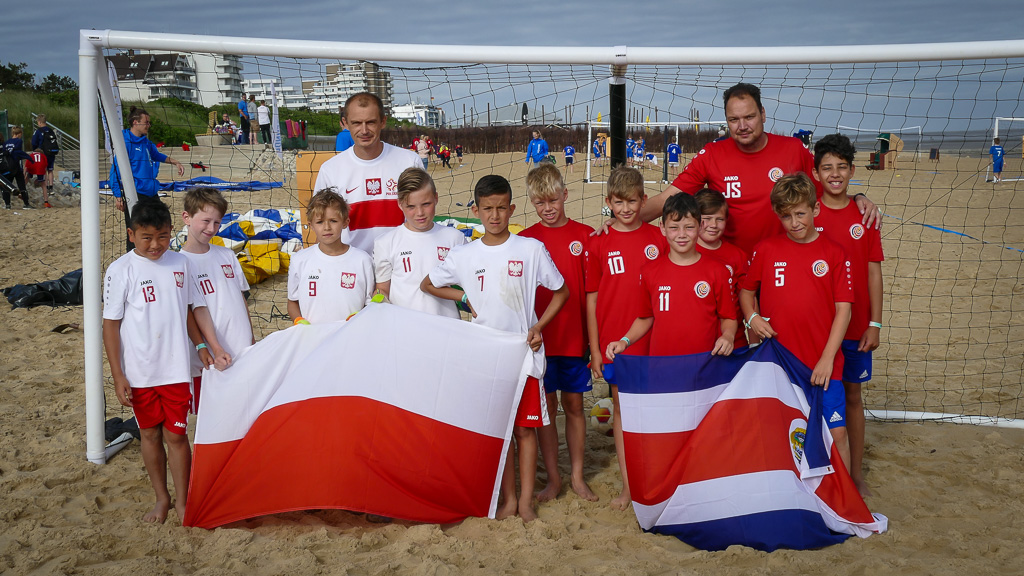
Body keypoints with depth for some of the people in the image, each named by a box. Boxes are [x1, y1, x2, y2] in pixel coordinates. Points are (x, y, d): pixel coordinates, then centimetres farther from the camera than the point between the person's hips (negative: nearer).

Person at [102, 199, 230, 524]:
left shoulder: (180, 264, 1)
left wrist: (214, 348, 6)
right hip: (139, 373, -1)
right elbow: (110, 324, -6)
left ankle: (182, 501, 20)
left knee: (176, 435, 5)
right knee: (150, 434, 14)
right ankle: (161, 498, 30)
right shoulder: (121, 270, -8)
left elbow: (197, 307, 11)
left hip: (176, 369, 1)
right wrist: (118, 376, -8)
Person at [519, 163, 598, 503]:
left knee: (574, 404, 10)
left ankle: (577, 476, 22)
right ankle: (553, 478, 20)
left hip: (575, 338, 0)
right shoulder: (525, 240, 0)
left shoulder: (585, 236, -1)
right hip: (539, 339, 0)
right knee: (546, 406, 8)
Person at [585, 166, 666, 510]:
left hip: (653, 340, 0)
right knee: (622, 408, 8)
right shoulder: (599, 244, 0)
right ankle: (627, 485, 19)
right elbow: (592, 299, 3)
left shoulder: (657, 238, 1)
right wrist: (594, 349, 1)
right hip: (614, 343, 0)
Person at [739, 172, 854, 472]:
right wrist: (752, 317, -6)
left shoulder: (833, 253, -1)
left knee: (836, 433, 1)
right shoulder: (766, 249, 3)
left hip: (822, 366, -1)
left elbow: (843, 309, -2)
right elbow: (746, 290, 15)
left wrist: (827, 358, -8)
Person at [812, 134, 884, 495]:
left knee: (852, 394, 11)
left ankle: (856, 473, 24)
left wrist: (875, 323, -1)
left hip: (856, 326, 1)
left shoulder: (864, 216, 0)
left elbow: (874, 271, 2)